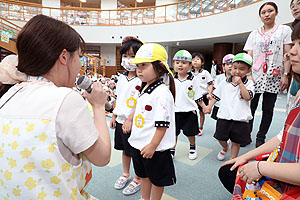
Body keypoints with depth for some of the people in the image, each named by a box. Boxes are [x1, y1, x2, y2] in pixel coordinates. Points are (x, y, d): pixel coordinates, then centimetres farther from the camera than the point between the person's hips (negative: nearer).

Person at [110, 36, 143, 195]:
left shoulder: (141, 80, -17)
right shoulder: (122, 77, 6)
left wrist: (130, 120, -21)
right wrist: (114, 116, 14)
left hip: (133, 122, -7)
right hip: (121, 120, 7)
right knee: (124, 149, 22)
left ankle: (137, 179, 30)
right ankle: (125, 174, 42)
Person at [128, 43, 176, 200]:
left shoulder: (162, 92, -22)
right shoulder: (144, 89, 6)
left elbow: (162, 123, -24)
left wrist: (153, 145, -23)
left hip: (155, 147, -9)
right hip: (139, 143, 9)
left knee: (157, 179, 14)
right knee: (143, 175, 26)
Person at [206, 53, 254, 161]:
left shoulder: (248, 83, -2)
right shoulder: (225, 82, 5)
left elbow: (248, 97, -17)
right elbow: (216, 95, 13)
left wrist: (240, 83, -20)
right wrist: (210, 105, 5)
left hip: (240, 118, -2)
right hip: (224, 116, 2)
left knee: (236, 142, 11)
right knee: (221, 138, 13)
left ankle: (232, 159, 29)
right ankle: (225, 148, 47)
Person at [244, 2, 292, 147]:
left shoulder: (284, 30, 9)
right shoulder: (254, 34, 12)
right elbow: (249, 56, 6)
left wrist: (285, 75, -5)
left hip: (274, 76, 0)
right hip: (255, 76, 1)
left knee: (268, 109, 3)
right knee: (250, 107, -4)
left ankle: (261, 138, 15)